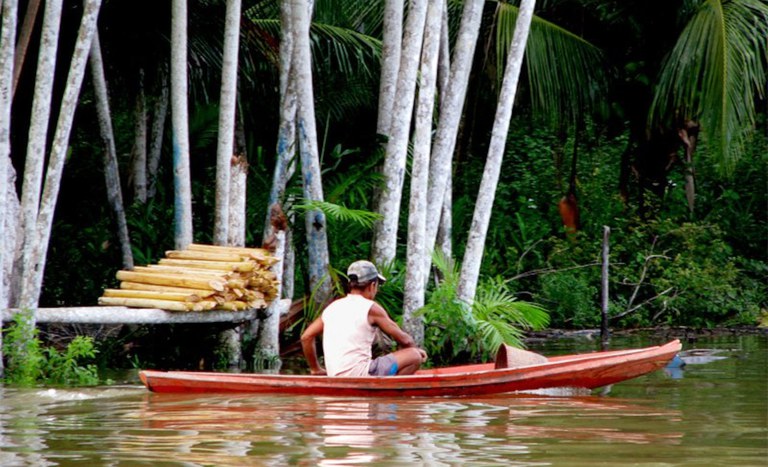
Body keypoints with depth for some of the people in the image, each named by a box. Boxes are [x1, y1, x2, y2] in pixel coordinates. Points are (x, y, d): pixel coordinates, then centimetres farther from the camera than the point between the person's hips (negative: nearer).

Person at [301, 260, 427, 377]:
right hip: (359, 374, -8)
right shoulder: (371, 308, -5)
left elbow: (306, 337, 15)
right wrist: (415, 349, 23)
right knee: (414, 356, -3)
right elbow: (403, 339, 1)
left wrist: (315, 369, 25)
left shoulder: (332, 307, 13)